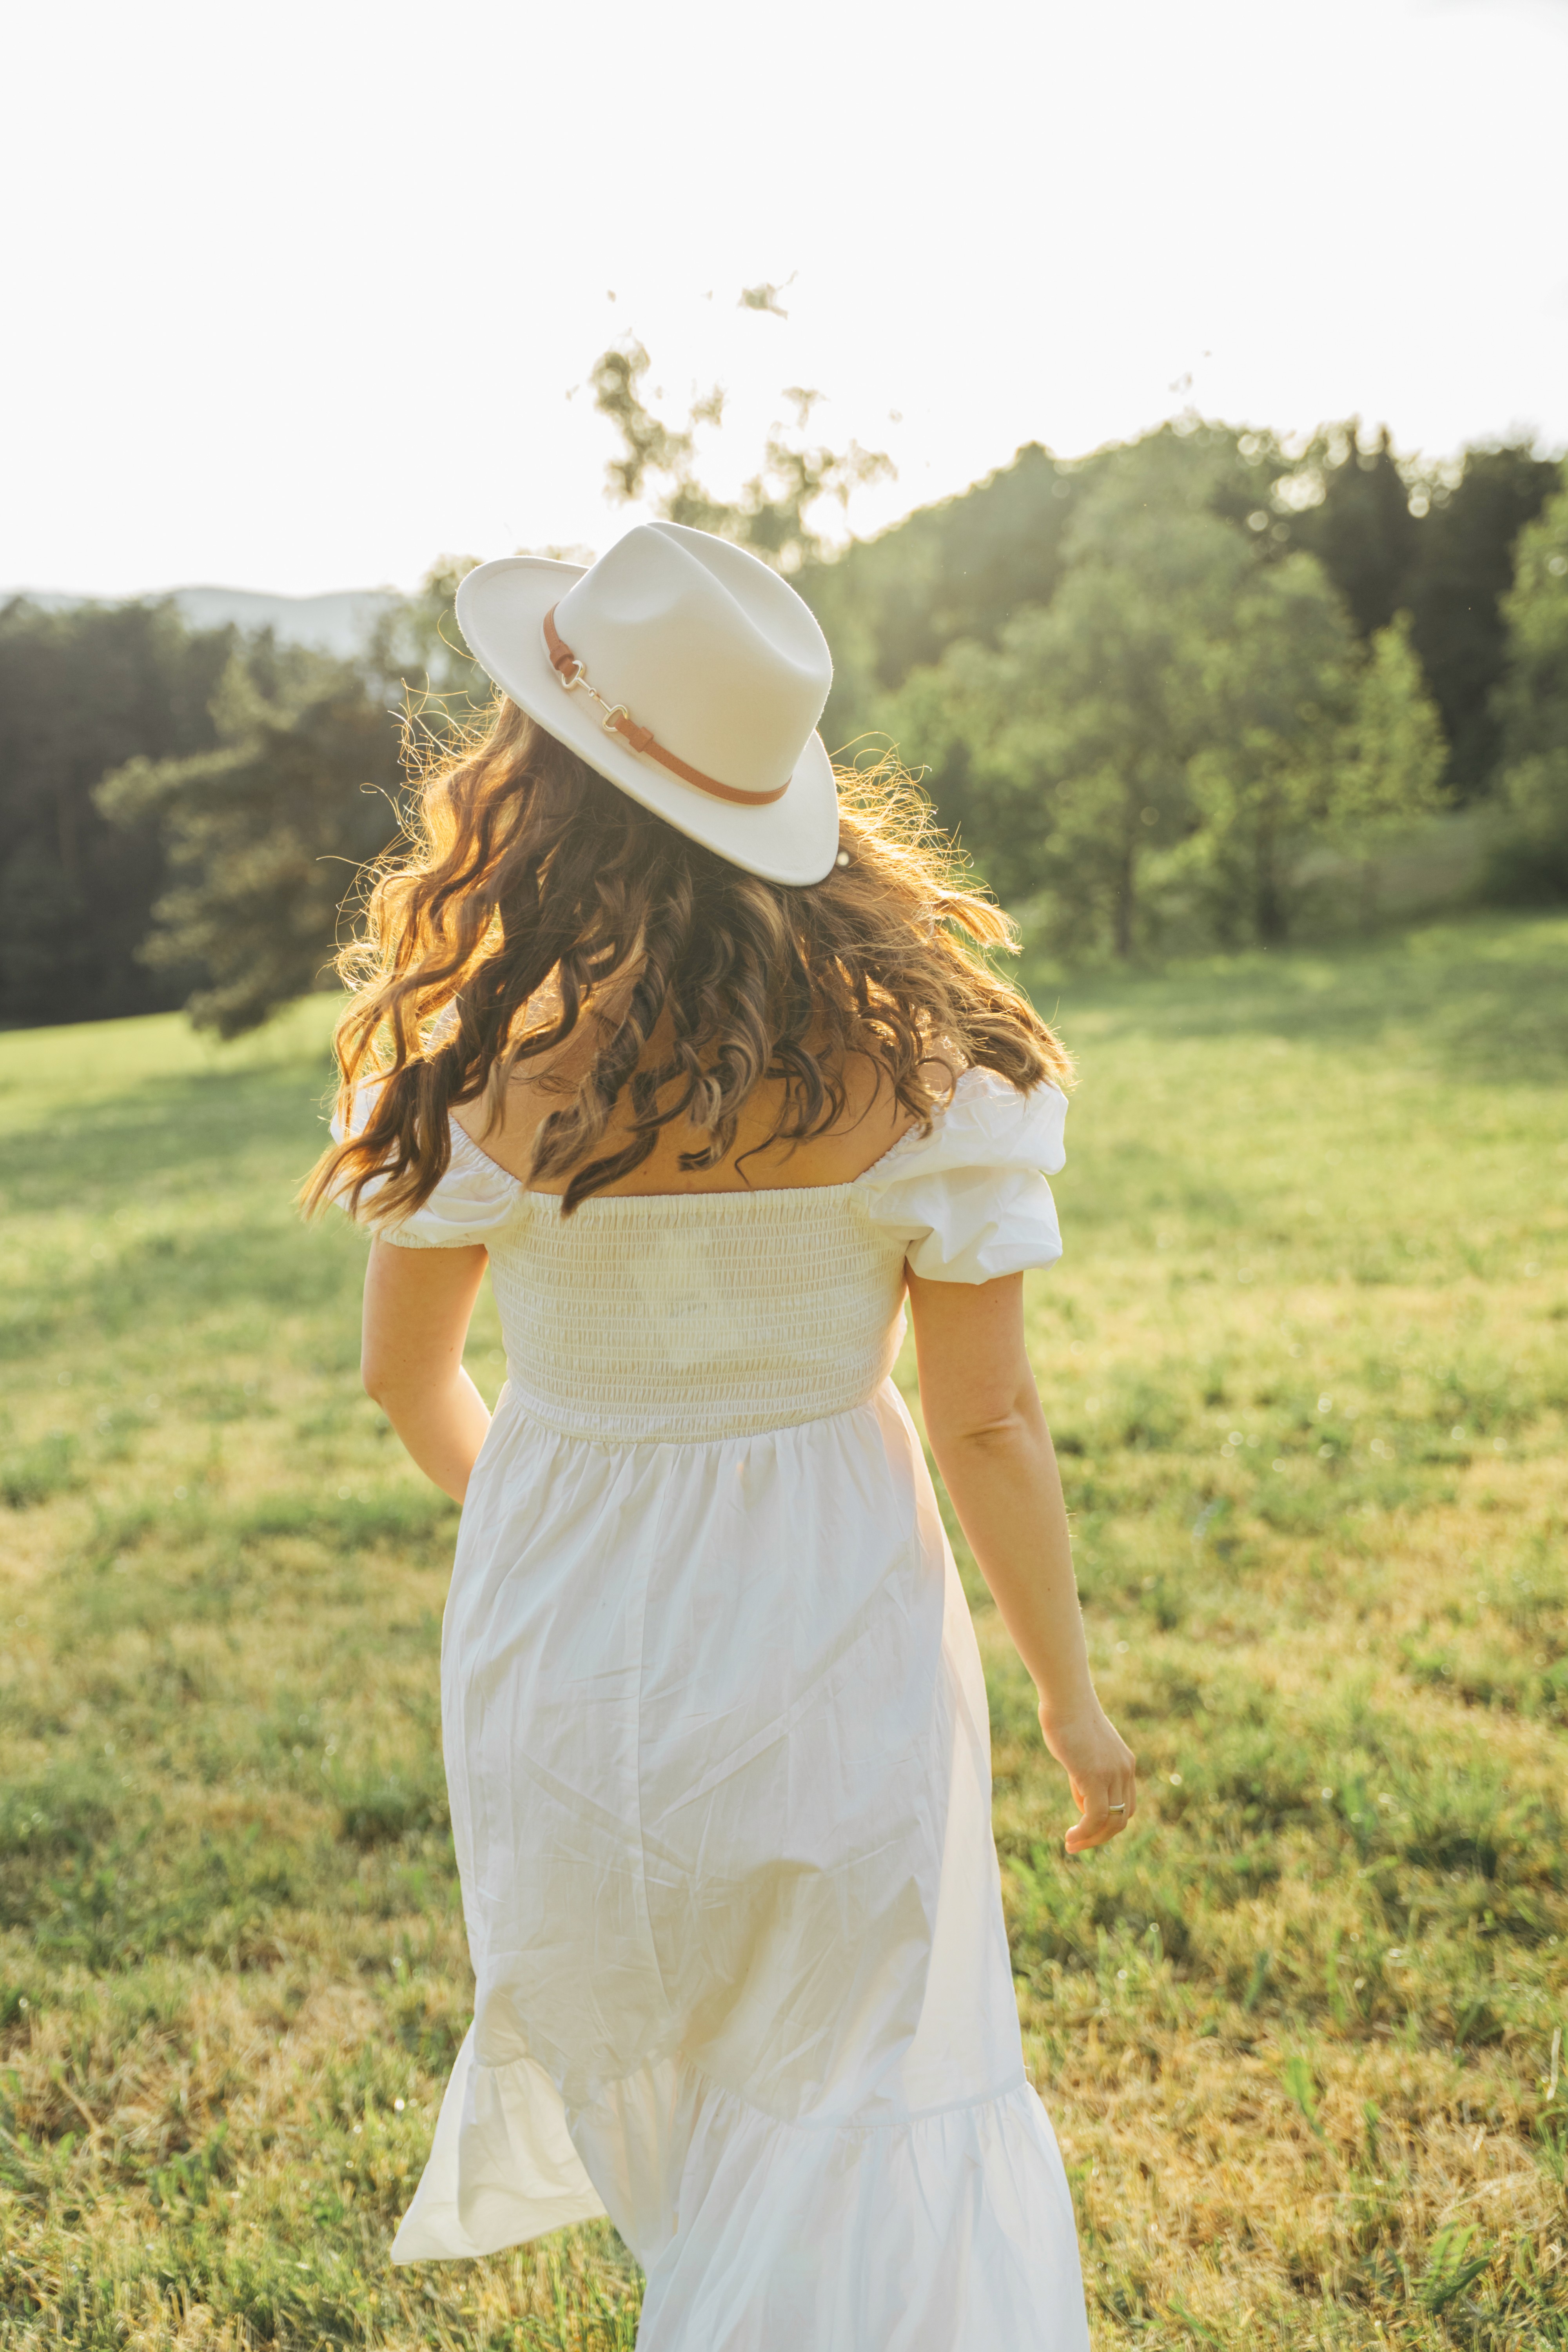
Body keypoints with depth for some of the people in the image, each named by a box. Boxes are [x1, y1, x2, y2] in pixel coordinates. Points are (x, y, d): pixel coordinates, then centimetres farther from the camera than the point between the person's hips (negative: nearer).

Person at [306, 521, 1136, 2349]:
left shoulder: (482, 1062, -17)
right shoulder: (915, 1046, -17)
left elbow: (406, 1377, -2)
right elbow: (988, 1419, -11)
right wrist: (1071, 1700, 4)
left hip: (570, 1633, 2)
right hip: (833, 1631, -1)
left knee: (619, 1999, 30)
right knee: (858, 2096, 21)